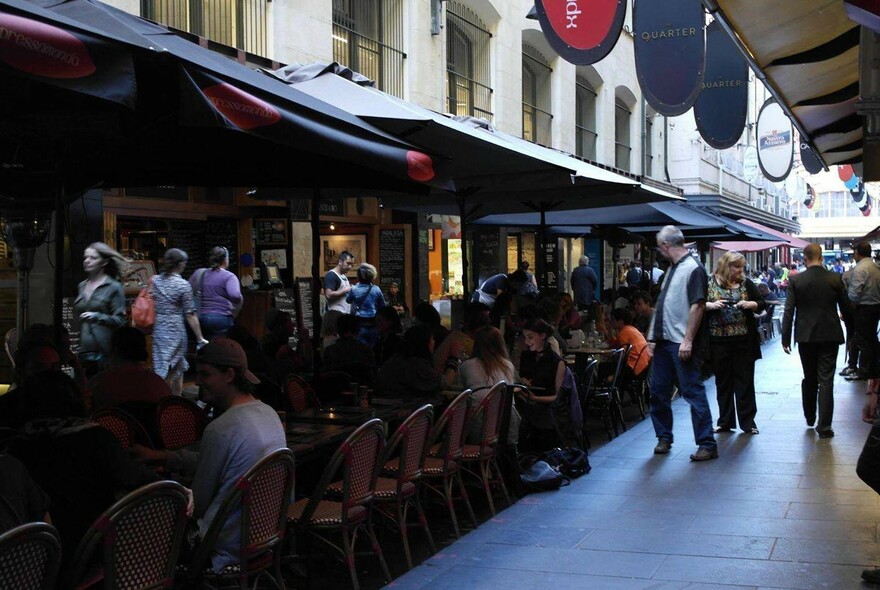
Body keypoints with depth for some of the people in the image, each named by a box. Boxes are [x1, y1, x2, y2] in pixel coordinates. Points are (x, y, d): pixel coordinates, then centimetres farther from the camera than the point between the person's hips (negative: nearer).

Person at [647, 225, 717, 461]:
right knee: (658, 390, 12)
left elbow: (697, 306, -18)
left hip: (682, 344, -9)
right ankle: (663, 437, 25)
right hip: (664, 341, 9)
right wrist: (654, 332, 16)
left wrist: (688, 340, -22)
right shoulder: (673, 268, 16)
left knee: (693, 392, -6)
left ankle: (707, 444, -1)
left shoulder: (693, 269, -12)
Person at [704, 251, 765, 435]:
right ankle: (725, 421, 18)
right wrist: (711, 305, -17)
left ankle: (747, 421, 12)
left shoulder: (746, 284, 7)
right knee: (723, 382, 8)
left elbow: (762, 304, 10)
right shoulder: (709, 283, 1)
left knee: (745, 381, 4)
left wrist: (750, 304, -10)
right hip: (719, 340, -1)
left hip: (743, 340, 1)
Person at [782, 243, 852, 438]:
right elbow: (846, 307, 2)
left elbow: (789, 311, -7)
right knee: (826, 380, 0)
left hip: (805, 336, 1)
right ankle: (824, 426, -4)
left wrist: (786, 338, -1)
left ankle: (810, 418, 30)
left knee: (809, 378, 18)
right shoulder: (835, 279, -5)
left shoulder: (796, 280, -6)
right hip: (829, 335, -1)